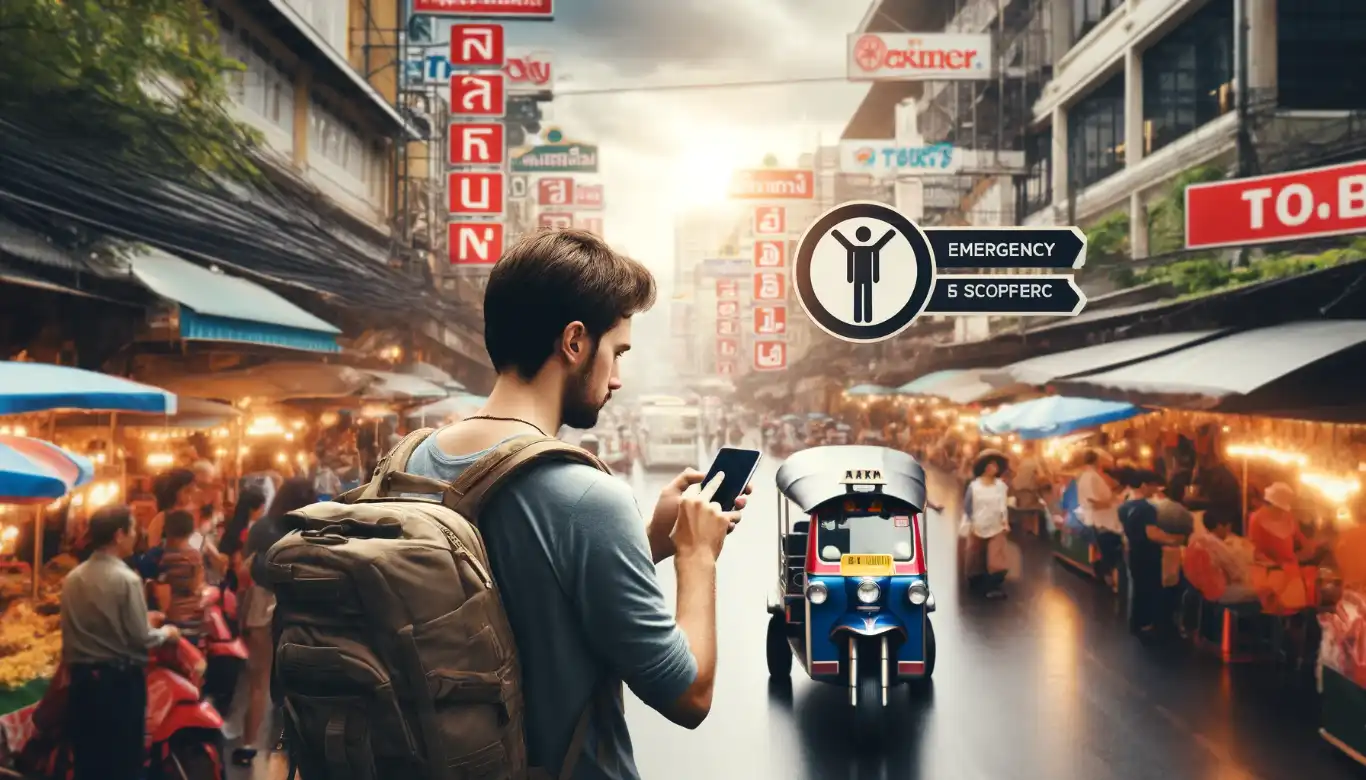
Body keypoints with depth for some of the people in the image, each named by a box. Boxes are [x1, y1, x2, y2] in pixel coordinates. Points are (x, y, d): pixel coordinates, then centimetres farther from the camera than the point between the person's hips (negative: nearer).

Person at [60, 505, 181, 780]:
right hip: (120, 679, -6)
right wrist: (166, 632, 5)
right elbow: (140, 639, -15)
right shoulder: (126, 578, -16)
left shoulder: (72, 577, 3)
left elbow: (88, 625, 9)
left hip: (81, 678, 6)